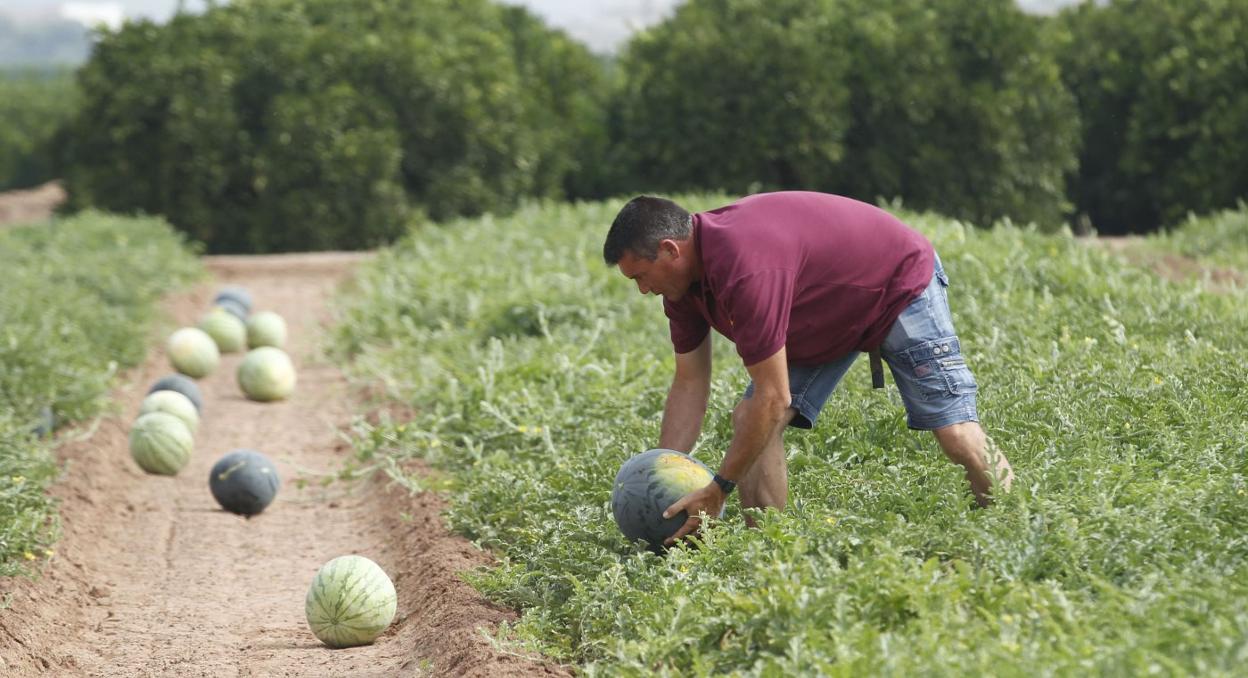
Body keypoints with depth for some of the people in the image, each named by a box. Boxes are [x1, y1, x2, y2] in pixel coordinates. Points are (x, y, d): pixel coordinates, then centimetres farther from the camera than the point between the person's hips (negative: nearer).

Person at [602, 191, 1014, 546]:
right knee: (749, 420, -6)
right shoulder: (684, 275, -11)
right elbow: (689, 385, -3)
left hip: (900, 285, -9)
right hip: (832, 316, 9)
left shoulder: (744, 267, -40)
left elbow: (773, 398, -37)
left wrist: (719, 489, -30)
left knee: (955, 432, -18)